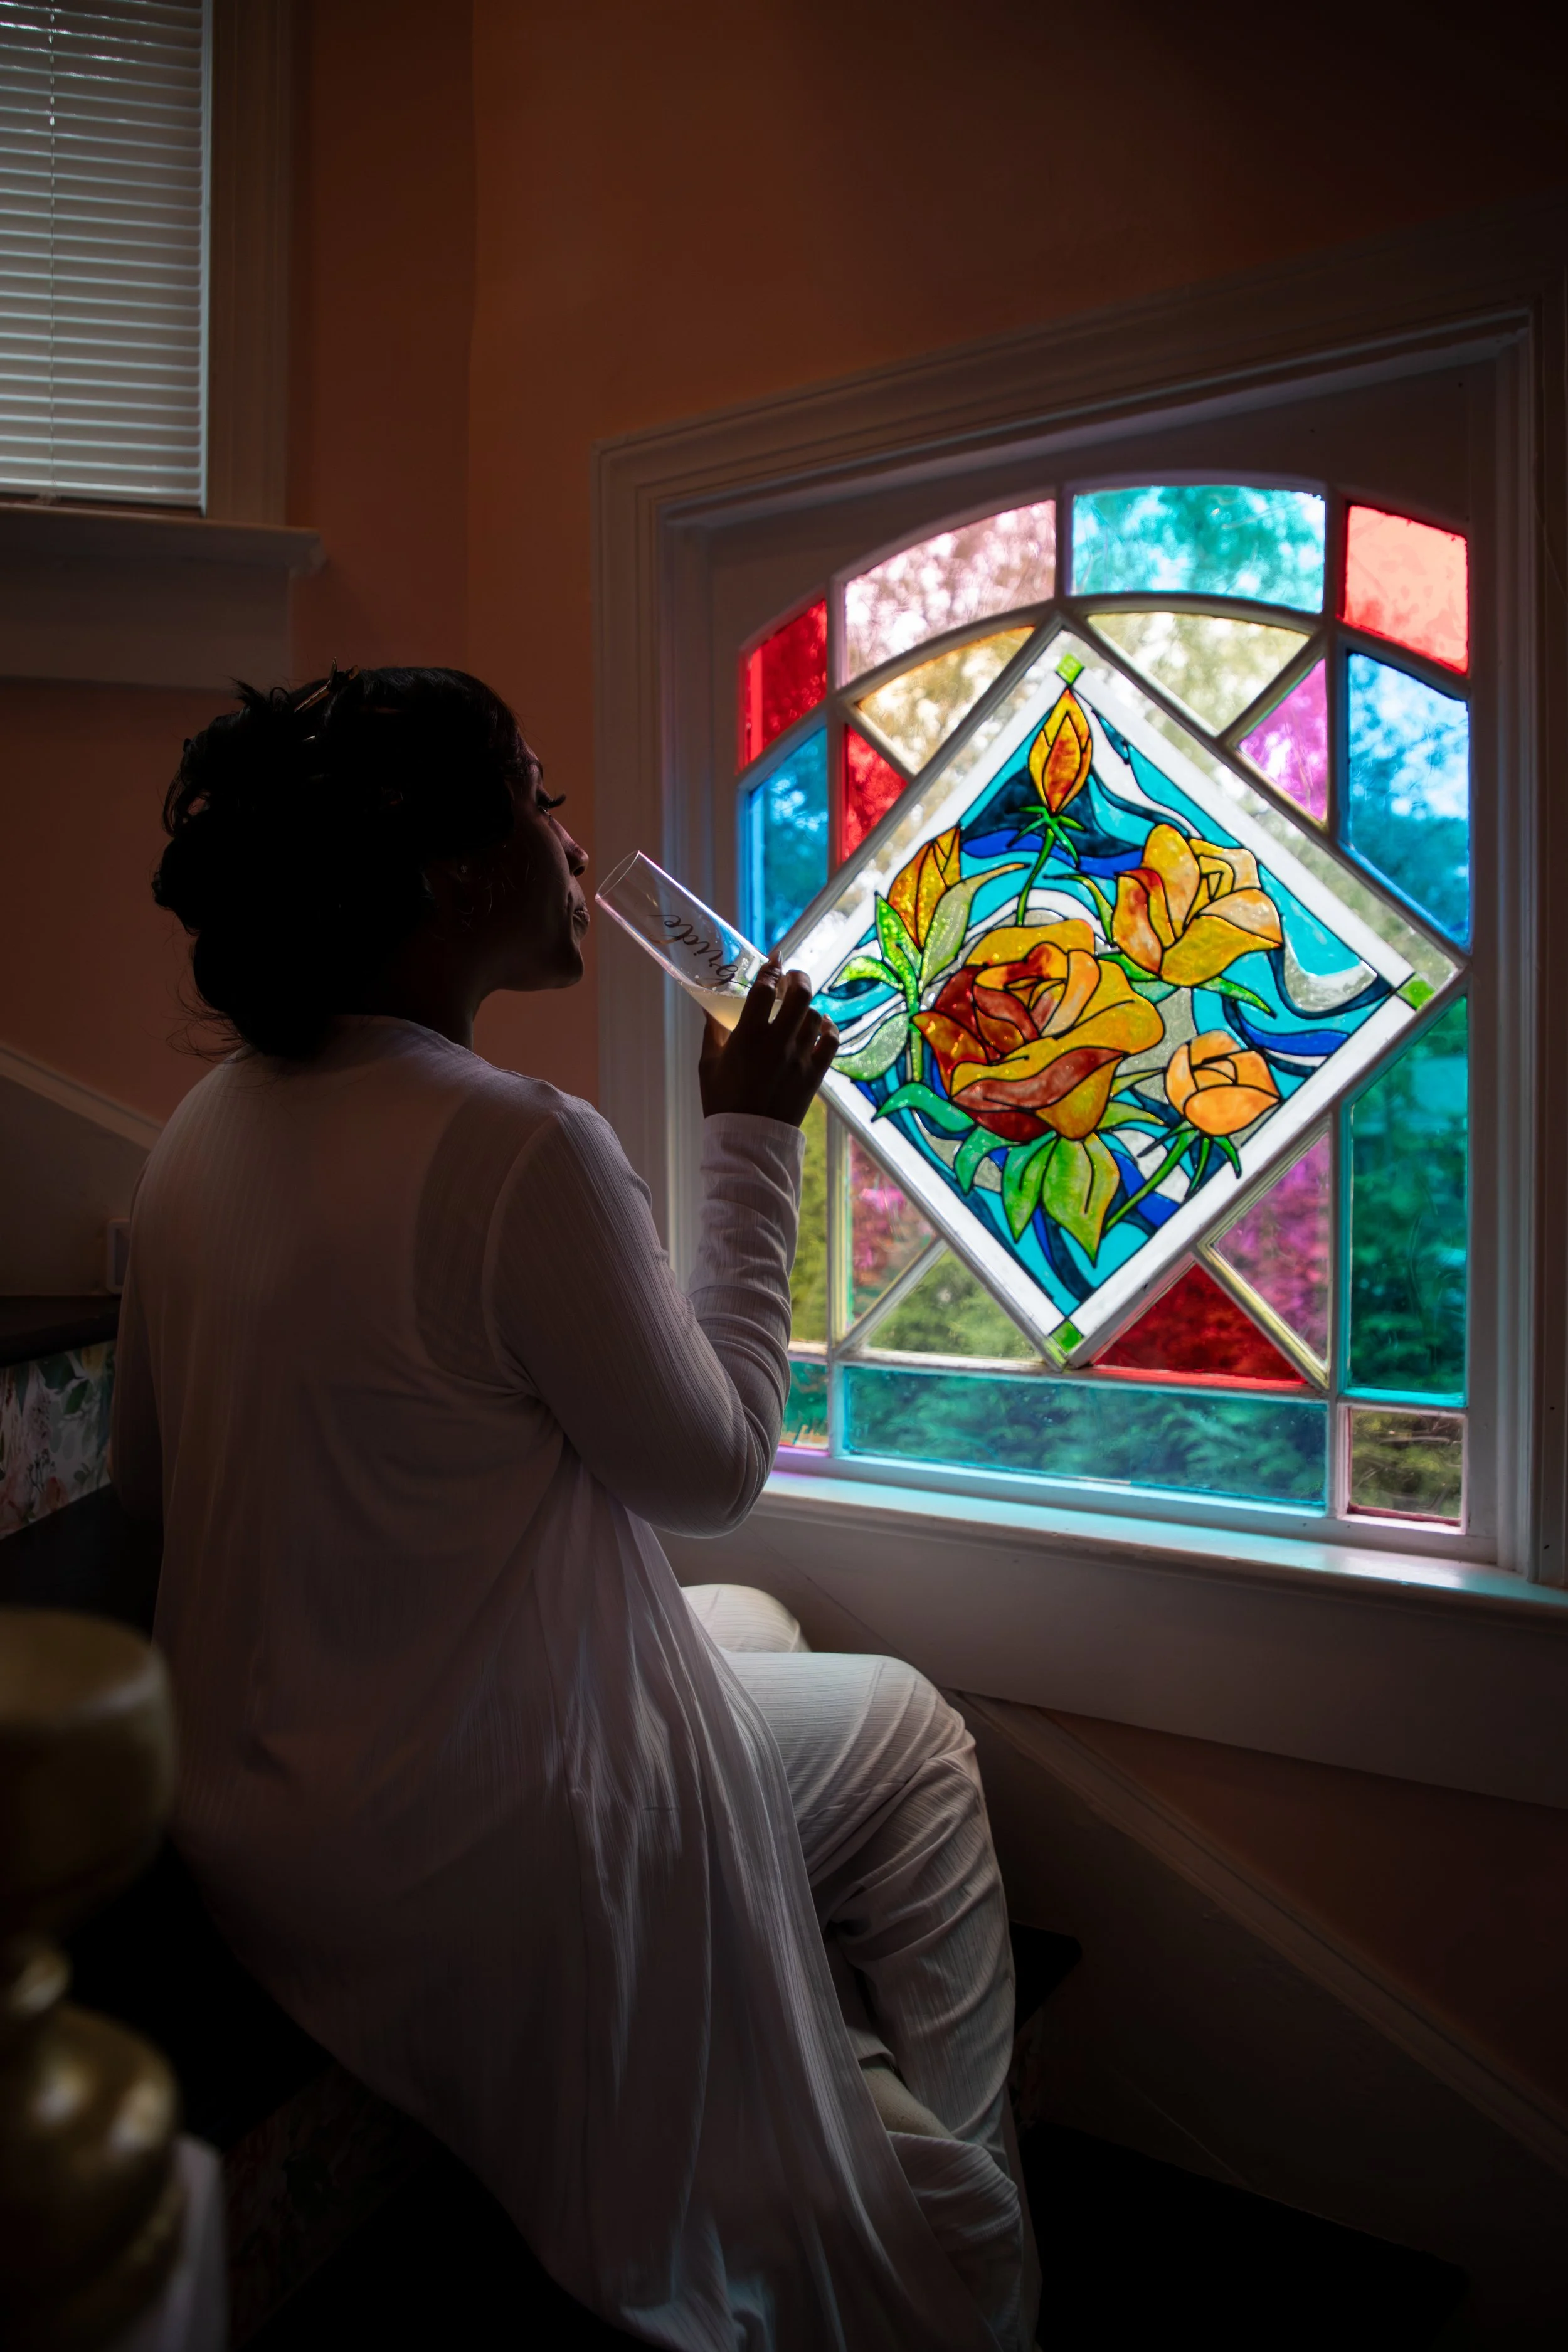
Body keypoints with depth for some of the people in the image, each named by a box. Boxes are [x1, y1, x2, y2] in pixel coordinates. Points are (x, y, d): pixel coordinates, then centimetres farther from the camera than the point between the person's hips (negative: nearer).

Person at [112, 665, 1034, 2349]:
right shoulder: (520, 1149, -28)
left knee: (754, 1628, 27)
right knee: (910, 1736, 16)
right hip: (471, 1861, -8)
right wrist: (749, 1140, -9)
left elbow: (148, 1478, 8)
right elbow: (712, 1472, -15)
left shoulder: (206, 1130, -2)